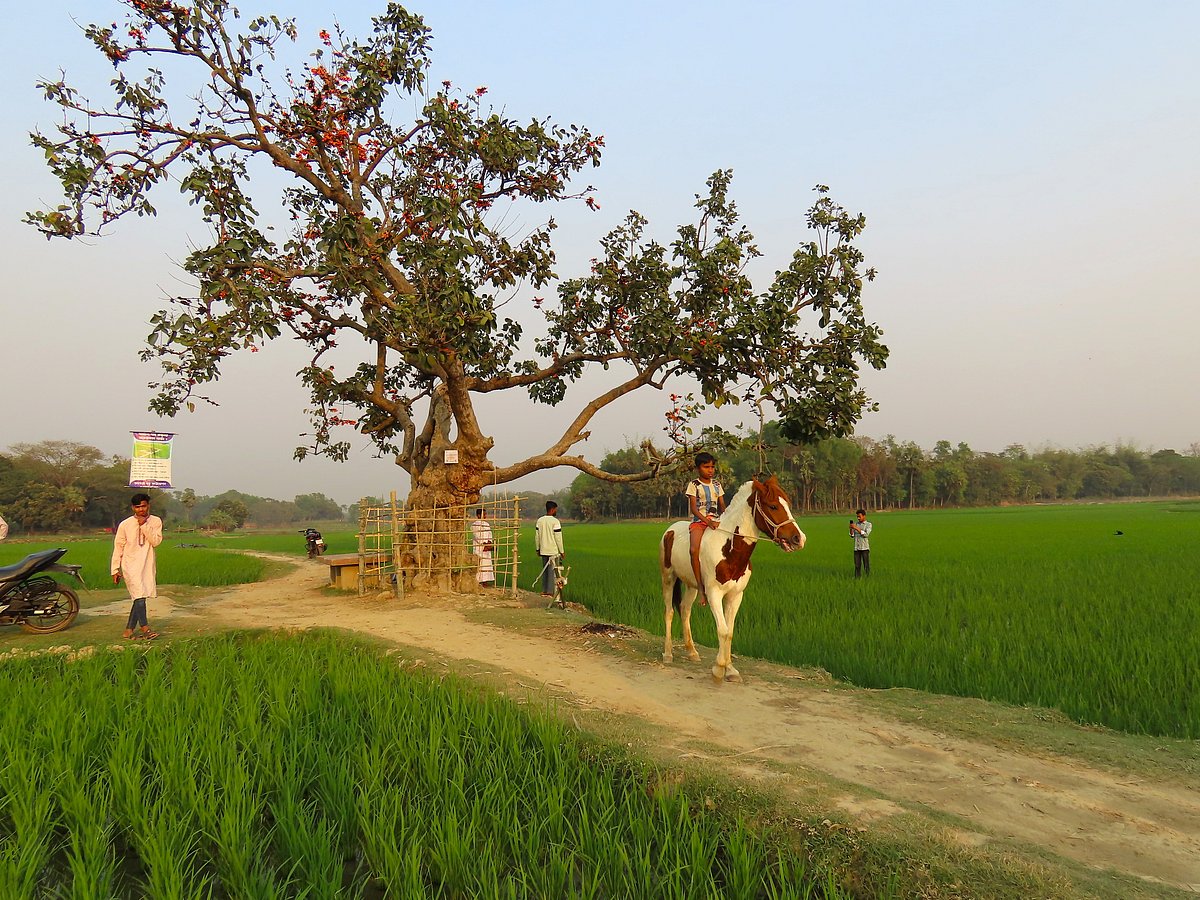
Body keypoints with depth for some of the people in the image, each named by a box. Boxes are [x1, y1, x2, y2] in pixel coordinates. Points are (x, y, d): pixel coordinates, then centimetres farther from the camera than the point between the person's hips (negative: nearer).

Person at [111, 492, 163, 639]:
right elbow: (118, 547, 3)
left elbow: (156, 541, -11)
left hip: (148, 565, 3)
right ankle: (145, 628, -11)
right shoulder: (125, 525, -1)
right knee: (139, 596, -15)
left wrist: (144, 525, -17)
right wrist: (115, 570, 2)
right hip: (130, 565, -3)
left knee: (140, 598, 6)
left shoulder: (155, 521, 2)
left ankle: (128, 631, 15)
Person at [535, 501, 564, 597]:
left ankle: (544, 591, 16)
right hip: (553, 551, -6)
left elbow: (537, 536, 9)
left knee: (545, 571, 14)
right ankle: (550, 592, -1)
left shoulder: (540, 520, 6)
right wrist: (562, 551, -4)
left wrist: (538, 549, 18)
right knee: (552, 571, -1)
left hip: (543, 550, 6)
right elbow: (558, 538, -12)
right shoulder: (555, 521, -13)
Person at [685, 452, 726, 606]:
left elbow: (722, 506, 16)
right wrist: (707, 521, -21)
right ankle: (700, 586, -23)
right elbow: (693, 508, -7)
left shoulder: (716, 484, 15)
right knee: (694, 550, -29)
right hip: (698, 521, -5)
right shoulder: (694, 485, 1)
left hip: (715, 520, 5)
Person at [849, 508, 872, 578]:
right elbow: (852, 535, 10)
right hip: (856, 548, 4)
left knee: (866, 565, -3)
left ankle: (868, 578, 2)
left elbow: (866, 534, -12)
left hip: (865, 548, -4)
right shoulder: (856, 524, 14)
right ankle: (857, 578, 8)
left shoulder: (868, 524, 2)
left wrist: (856, 528, -18)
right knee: (857, 565, 4)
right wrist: (851, 529, -9)